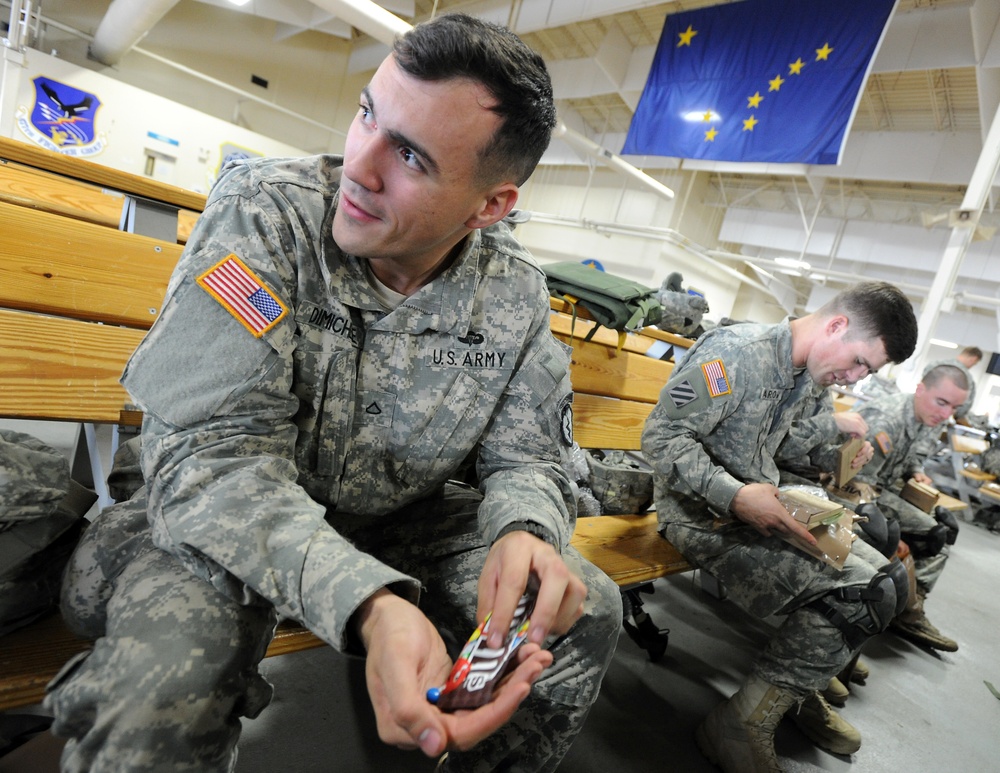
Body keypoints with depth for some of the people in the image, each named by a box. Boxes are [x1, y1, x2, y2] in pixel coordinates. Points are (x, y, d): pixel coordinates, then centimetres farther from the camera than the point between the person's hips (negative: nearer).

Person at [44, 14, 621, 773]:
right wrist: (368, 602, -43)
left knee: (589, 610, -9)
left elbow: (525, 456, -4)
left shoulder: (517, 294, -11)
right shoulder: (265, 208, -21)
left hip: (394, 521, 4)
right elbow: (214, 455, -27)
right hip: (219, 516, -2)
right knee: (158, 693, -34)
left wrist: (524, 531, -31)